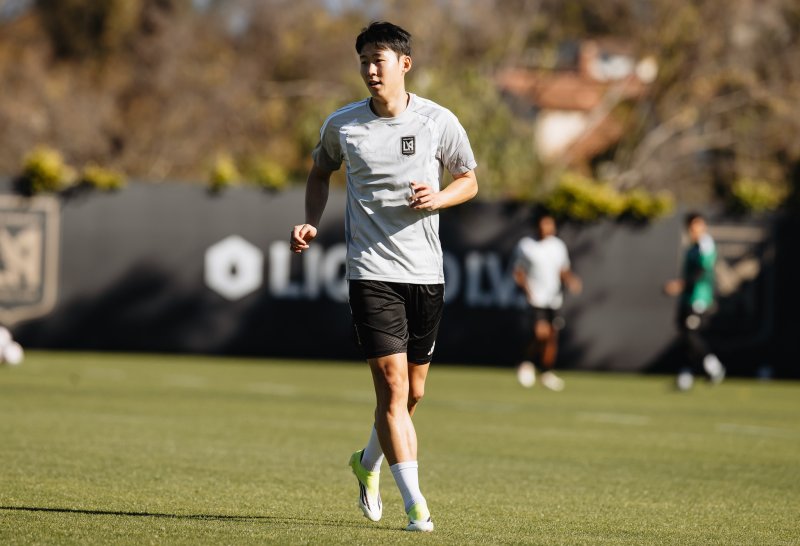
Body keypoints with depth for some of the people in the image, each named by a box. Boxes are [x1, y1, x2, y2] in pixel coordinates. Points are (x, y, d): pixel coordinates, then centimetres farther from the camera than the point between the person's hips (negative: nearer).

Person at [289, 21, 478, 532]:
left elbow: (469, 180, 10)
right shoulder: (342, 125, 0)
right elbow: (320, 173, 19)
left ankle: (368, 462, 40)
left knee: (413, 391, 12)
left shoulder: (439, 121, -2)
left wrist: (440, 197, -11)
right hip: (371, 272, -2)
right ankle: (415, 504, -13)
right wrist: (311, 223, 3)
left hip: (426, 273, 2)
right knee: (393, 384, -13)